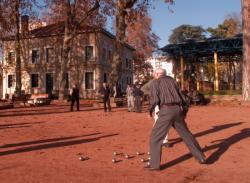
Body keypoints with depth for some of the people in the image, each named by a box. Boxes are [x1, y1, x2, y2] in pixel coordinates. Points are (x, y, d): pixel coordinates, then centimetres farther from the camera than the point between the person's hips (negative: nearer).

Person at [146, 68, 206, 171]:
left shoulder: (155, 83, 7)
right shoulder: (172, 80, 22)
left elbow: (154, 99, -7)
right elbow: (181, 96, 16)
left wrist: (150, 110, 9)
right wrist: (183, 111, 25)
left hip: (166, 111, -5)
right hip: (177, 110, 5)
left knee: (155, 137, 3)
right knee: (186, 134, 20)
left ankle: (154, 164, -1)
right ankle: (201, 157, 25)